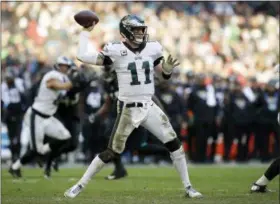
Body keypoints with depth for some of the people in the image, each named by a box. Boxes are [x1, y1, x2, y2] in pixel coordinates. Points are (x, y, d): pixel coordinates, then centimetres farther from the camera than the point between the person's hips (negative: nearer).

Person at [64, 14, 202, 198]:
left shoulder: (152, 49, 2)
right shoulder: (116, 51, -11)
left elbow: (164, 75, 14)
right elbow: (83, 56, -16)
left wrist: (168, 70, -9)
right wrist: (86, 31, -8)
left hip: (149, 107, 4)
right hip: (128, 109, -4)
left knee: (174, 143, 0)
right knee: (112, 152, -3)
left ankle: (188, 187, 12)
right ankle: (80, 185, 10)